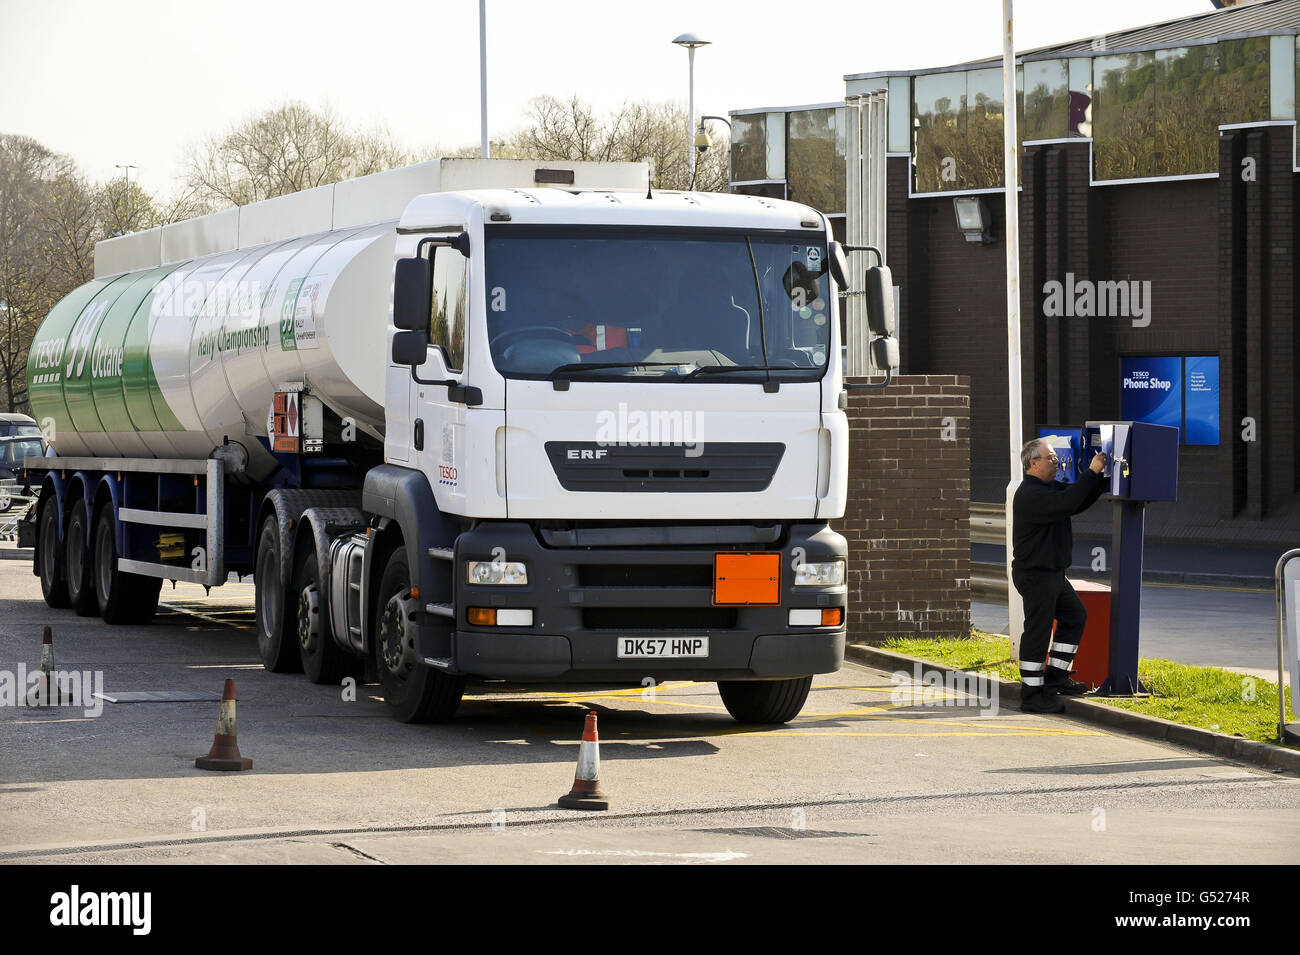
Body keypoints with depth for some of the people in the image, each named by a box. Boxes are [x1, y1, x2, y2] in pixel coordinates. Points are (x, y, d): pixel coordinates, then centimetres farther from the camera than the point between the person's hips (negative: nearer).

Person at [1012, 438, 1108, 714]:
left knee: (1075, 616, 16)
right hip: (1035, 574, -11)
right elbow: (1066, 503, -31)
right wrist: (1092, 472, -26)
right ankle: (1032, 695, -3)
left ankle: (1055, 677, 23)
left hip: (1053, 572, 11)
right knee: (1038, 631, -7)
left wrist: (1101, 476, 2)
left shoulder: (1050, 487, 14)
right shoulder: (1030, 494, -20)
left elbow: (1080, 502, 16)